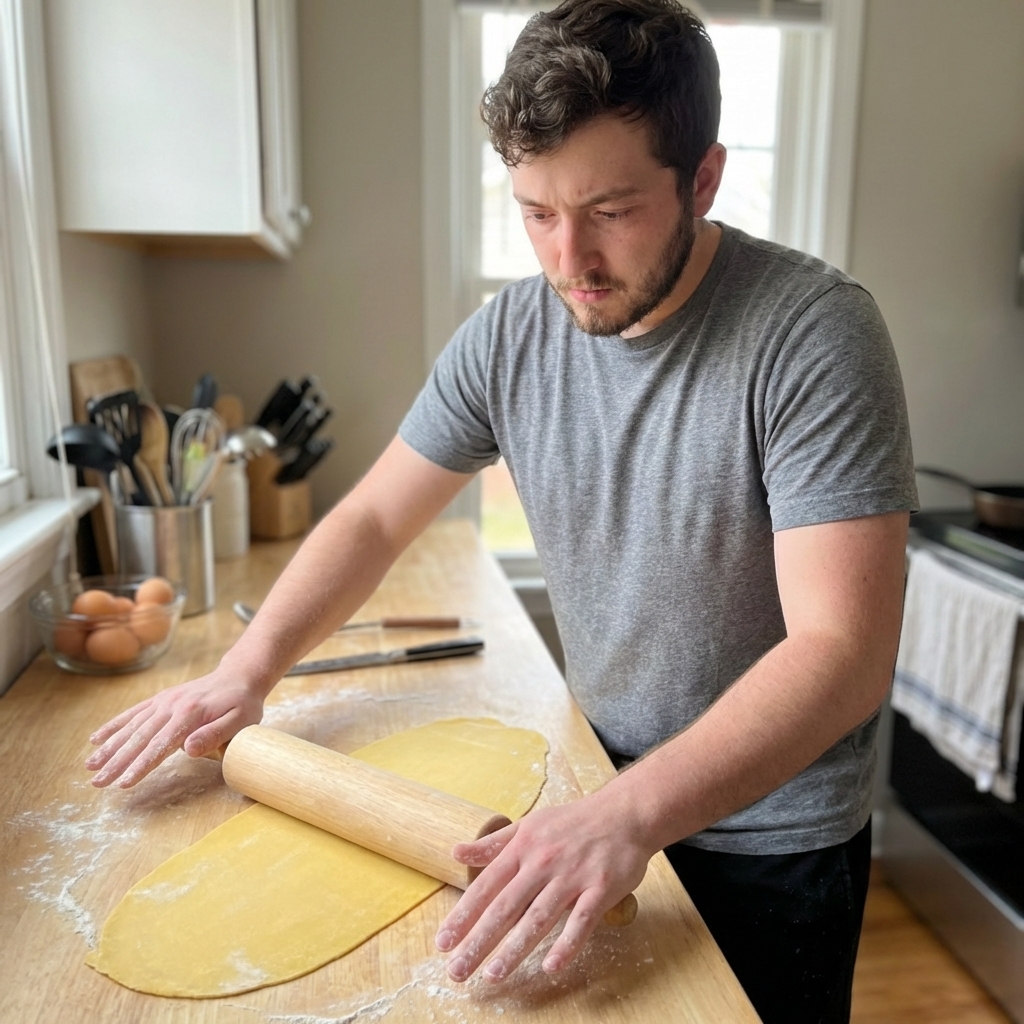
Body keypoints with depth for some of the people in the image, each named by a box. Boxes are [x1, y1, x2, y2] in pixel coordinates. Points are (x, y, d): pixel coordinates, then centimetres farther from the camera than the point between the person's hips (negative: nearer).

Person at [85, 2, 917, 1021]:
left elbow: (843, 652, -29)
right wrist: (246, 672, -10)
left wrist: (629, 815, -39)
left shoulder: (812, 329, -24)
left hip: (770, 829, -3)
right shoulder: (507, 335, -9)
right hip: (603, 790, 4)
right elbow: (373, 517, -1)